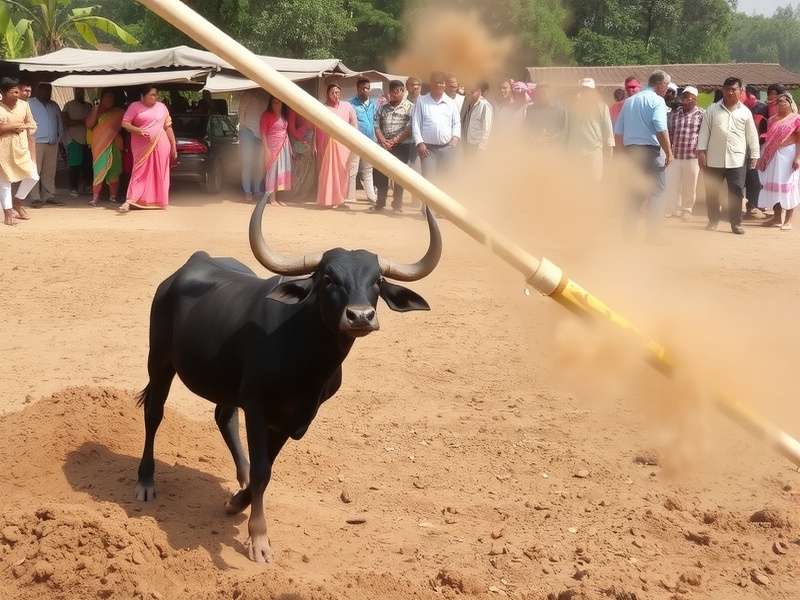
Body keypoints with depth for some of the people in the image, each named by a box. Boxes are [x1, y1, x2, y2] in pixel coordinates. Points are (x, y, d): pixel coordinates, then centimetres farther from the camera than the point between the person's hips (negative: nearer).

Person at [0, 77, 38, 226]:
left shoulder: (24, 105, 3)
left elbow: (32, 125, 11)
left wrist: (23, 126, -7)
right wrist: (13, 126, -17)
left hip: (21, 148, 4)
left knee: (33, 176, 0)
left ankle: (17, 201, 22)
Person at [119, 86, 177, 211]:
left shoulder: (161, 107, 10)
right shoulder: (135, 106, 1)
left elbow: (168, 127, 12)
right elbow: (125, 123, -4)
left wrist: (174, 146, 10)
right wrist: (139, 130, -20)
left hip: (160, 145, 2)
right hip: (142, 146, -2)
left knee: (160, 174, 5)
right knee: (139, 172, -7)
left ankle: (159, 201, 14)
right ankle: (129, 201, -8)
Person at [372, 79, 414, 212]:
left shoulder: (410, 107, -1)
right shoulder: (383, 108, 12)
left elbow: (409, 129, -10)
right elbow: (377, 125, 7)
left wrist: (394, 141, -16)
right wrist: (383, 140, -9)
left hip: (401, 146, -4)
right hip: (383, 146, 4)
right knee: (380, 175, 3)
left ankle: (397, 204, 6)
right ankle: (380, 203, 13)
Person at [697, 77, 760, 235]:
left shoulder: (745, 112, 5)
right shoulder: (712, 109, 4)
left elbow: (752, 135, 8)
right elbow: (704, 131, 4)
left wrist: (754, 155, 5)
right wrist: (701, 150, -3)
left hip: (737, 160, 0)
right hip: (714, 159, 0)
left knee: (736, 192, -3)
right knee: (711, 191, 7)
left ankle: (736, 223, 5)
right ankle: (713, 220, 21)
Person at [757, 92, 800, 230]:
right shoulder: (773, 120, 12)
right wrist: (763, 156, 10)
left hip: (789, 155, -6)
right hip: (773, 156, 6)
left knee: (788, 186, -2)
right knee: (774, 186, 8)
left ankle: (788, 220, 2)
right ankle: (776, 218, 16)